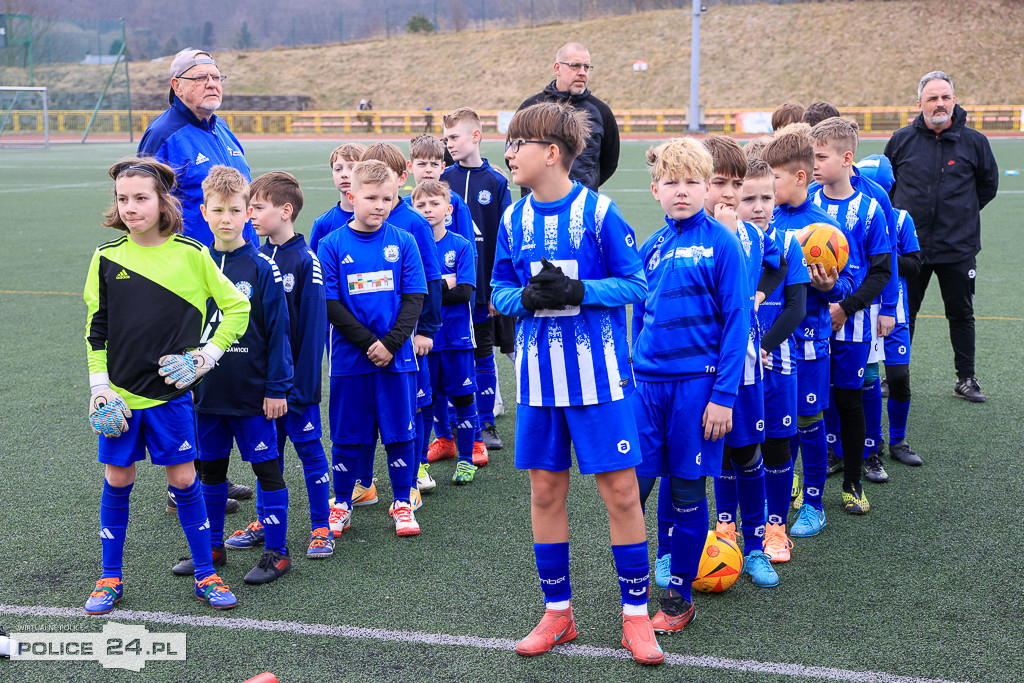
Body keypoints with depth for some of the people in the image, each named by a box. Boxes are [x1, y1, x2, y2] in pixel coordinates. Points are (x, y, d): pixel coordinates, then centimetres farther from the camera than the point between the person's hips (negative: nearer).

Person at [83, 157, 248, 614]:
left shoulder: (191, 254, -5)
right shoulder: (108, 256, 0)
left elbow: (237, 307, 4)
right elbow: (95, 328, 6)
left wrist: (206, 356, -3)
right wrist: (99, 389, 0)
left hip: (171, 392, -1)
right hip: (120, 395, 2)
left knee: (183, 480, 3)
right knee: (117, 482, 8)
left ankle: (205, 574, 17)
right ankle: (110, 579, 22)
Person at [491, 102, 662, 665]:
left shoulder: (599, 211, -8)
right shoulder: (513, 220, 5)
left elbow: (634, 284, -5)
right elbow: (499, 290, 12)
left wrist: (577, 291, -20)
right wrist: (525, 297, -10)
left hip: (598, 372, -4)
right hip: (538, 373, 4)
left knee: (621, 492, -1)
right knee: (545, 492, 10)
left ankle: (635, 615, 14)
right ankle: (557, 612, 25)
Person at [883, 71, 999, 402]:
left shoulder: (974, 141, -1)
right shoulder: (902, 140, 0)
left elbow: (988, 185, 13)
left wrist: (962, 214, 10)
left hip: (958, 248, 0)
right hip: (909, 247, 0)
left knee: (961, 315, 9)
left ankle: (966, 379, 21)